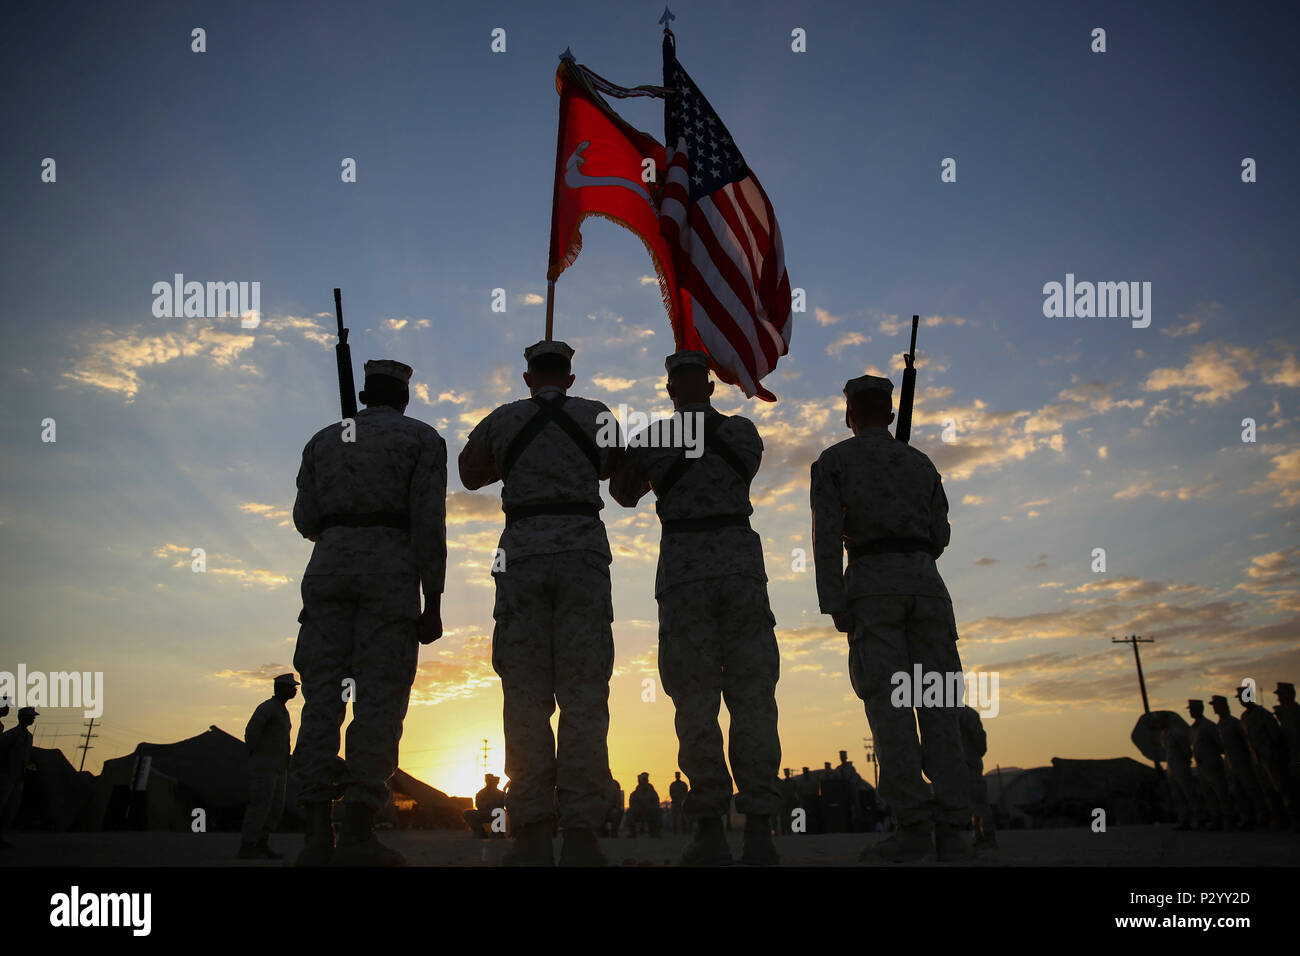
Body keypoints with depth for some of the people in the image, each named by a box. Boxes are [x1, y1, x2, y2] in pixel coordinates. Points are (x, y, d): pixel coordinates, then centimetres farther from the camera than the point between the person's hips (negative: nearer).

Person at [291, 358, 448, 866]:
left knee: (323, 693, 1)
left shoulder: (324, 439, 20)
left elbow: (306, 520, 12)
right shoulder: (423, 438, 9)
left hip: (329, 563, 4)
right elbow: (428, 522, -3)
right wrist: (432, 604, -3)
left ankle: (317, 836, -4)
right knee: (379, 695, -5)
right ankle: (357, 835, -10)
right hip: (391, 567, -3)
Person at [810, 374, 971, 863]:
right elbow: (941, 534, 20)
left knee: (888, 700, -7)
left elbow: (827, 533, -3)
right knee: (937, 702, 0)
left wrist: (833, 602, -7)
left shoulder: (833, 460, 10)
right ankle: (953, 829, -3)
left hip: (872, 579, -3)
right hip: (925, 577, 3)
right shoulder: (920, 462, 21)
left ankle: (913, 827, -11)